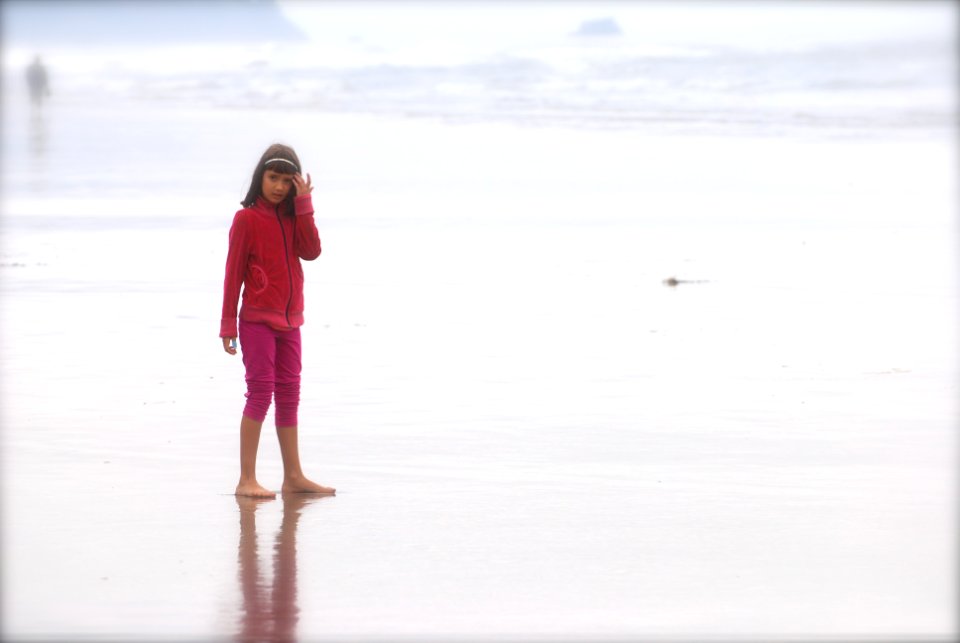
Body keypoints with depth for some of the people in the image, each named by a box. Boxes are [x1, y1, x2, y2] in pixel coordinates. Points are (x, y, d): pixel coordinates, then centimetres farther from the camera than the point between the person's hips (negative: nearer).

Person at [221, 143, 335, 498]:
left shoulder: (292, 217, 10)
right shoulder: (247, 219, -7)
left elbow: (311, 252, -6)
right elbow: (233, 274, -7)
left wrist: (304, 205, -11)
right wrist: (228, 325, -9)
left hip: (289, 322, 7)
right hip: (257, 321, -6)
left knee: (288, 395, 10)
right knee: (261, 392, -11)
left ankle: (293, 476, 16)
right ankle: (246, 480, -11)